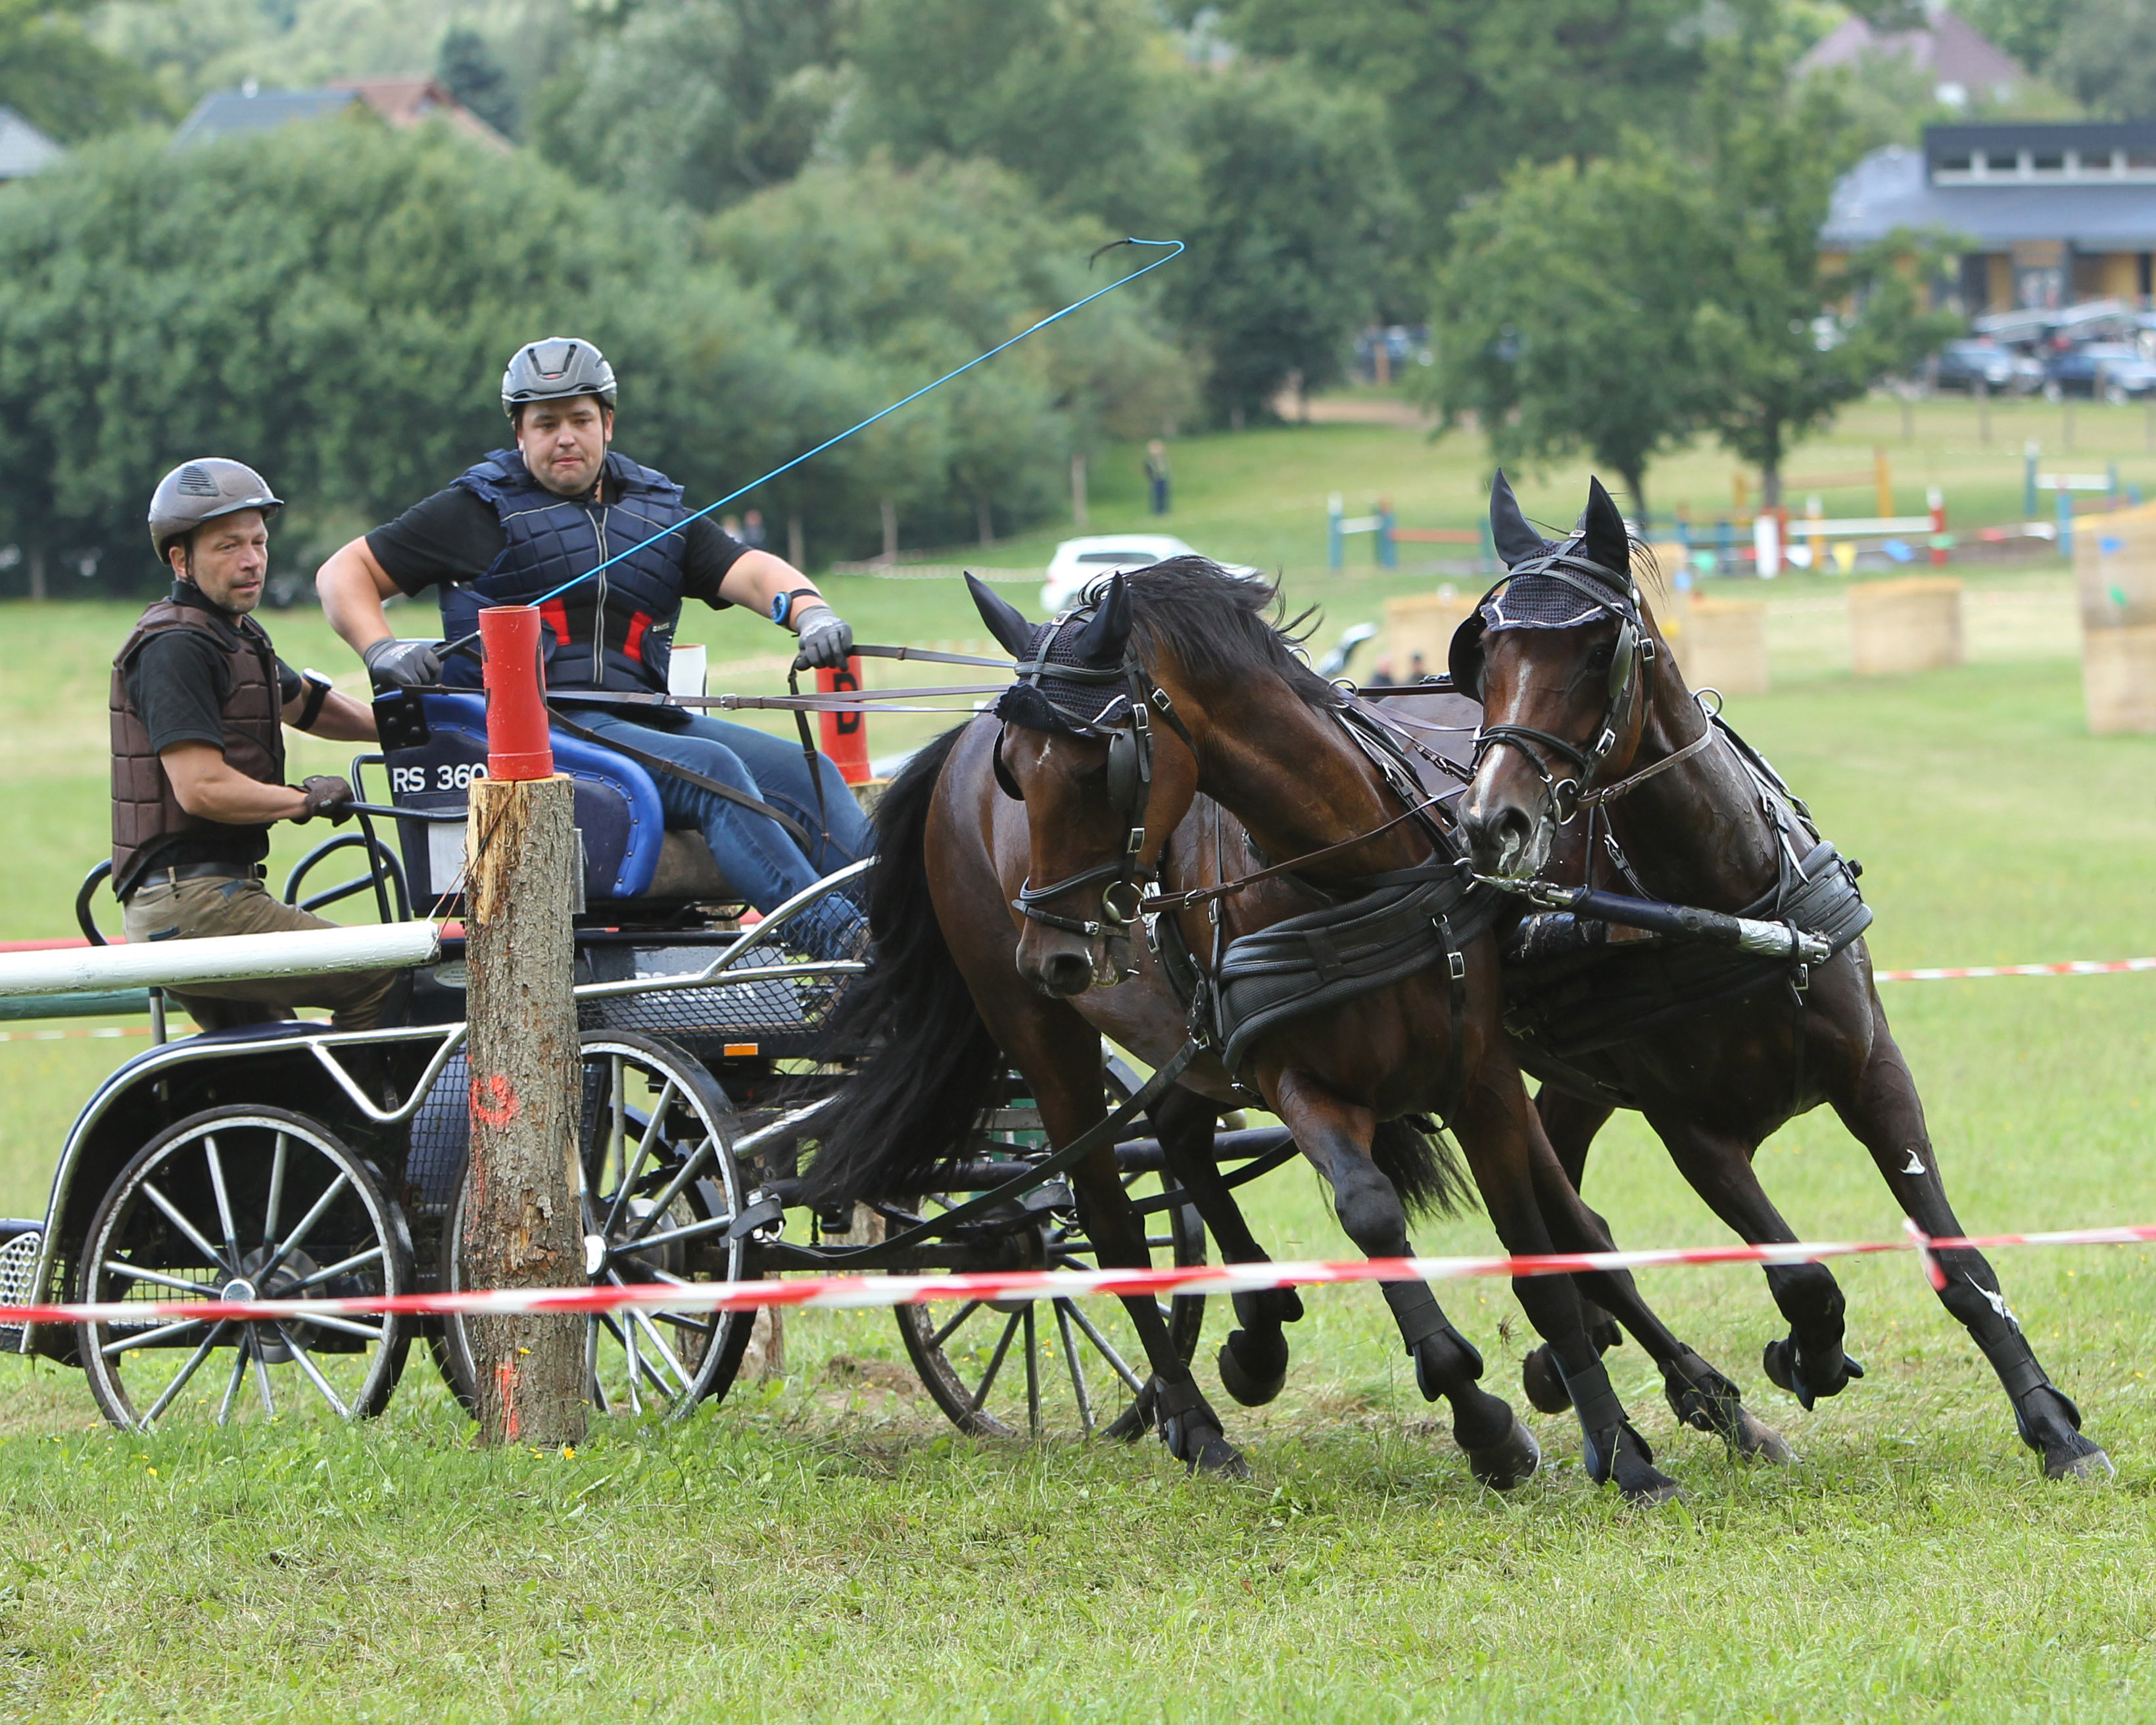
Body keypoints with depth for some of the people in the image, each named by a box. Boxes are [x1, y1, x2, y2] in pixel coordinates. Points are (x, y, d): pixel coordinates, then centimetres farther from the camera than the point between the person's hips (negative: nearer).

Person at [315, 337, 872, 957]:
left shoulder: (658, 512, 22)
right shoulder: (481, 511, 10)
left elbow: (748, 569, 7)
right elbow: (345, 573, 10)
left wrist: (808, 608, -16)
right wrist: (381, 650, -10)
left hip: (642, 717, 6)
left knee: (805, 774, -15)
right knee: (711, 771, -28)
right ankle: (836, 939, -40)